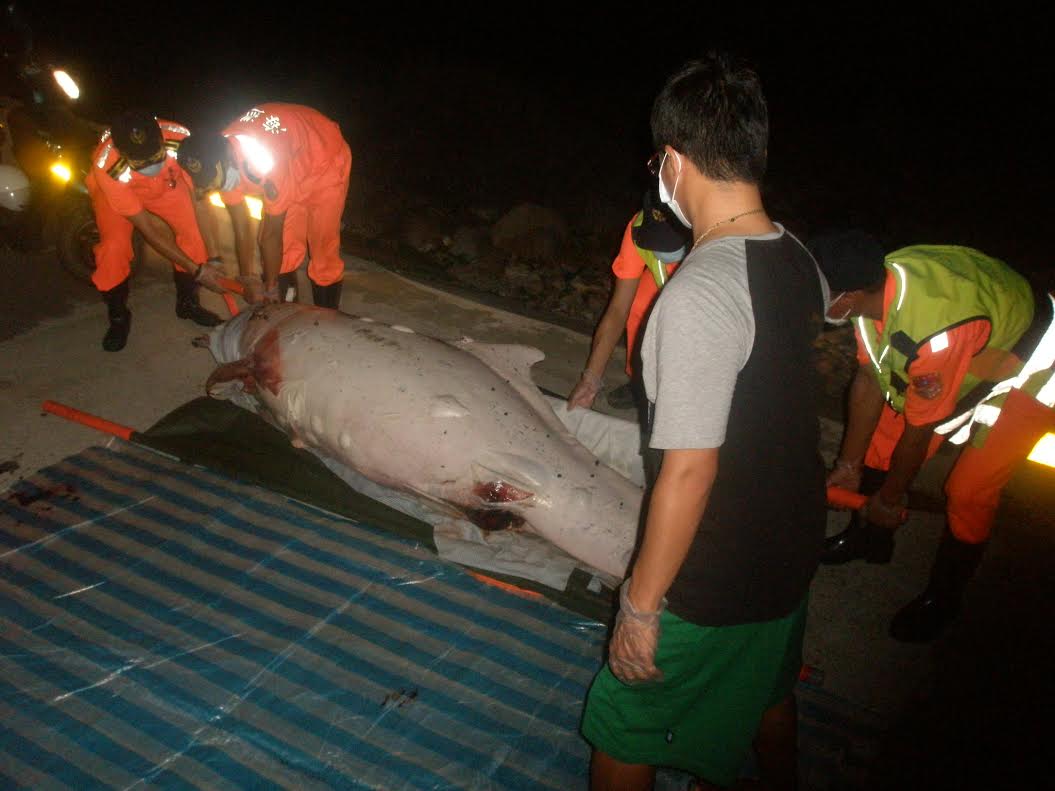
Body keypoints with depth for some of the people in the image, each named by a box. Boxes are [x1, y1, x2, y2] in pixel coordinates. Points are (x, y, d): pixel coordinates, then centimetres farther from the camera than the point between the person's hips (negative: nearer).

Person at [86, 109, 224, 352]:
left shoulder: (181, 139, -39)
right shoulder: (108, 168, -41)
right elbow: (148, 230, -33)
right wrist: (196, 270, -32)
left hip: (166, 183, 3)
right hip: (116, 188, -2)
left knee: (193, 233, -15)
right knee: (114, 247, -20)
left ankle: (188, 303, 11)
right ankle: (118, 317, 7)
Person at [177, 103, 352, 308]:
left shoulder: (268, 163, -42)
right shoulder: (222, 167, -20)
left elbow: (272, 234, -31)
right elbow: (241, 229, -11)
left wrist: (270, 289, -19)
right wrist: (249, 282, -6)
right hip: (292, 166, 6)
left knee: (323, 250, -6)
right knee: (285, 247, 2)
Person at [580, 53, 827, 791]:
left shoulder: (699, 293, -31)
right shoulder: (794, 254, -4)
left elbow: (689, 471, -29)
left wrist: (641, 604, -18)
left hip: (714, 583, -8)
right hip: (792, 543, 8)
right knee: (769, 690, 34)